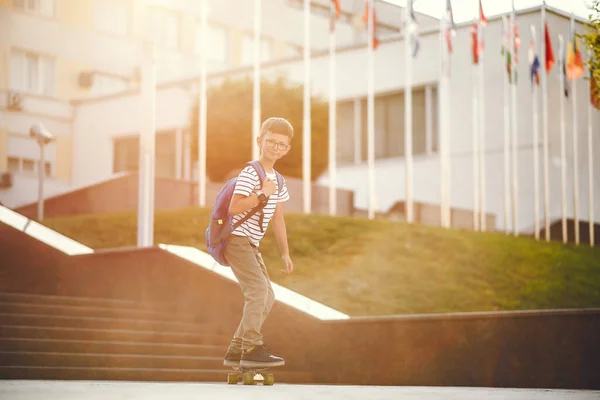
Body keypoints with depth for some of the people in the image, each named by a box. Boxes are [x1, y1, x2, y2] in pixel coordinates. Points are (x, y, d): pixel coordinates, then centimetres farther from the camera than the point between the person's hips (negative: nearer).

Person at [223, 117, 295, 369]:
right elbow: (234, 208, -24)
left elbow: (278, 218, 19)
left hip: (250, 245, 10)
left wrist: (285, 253, 17)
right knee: (258, 288, -21)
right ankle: (252, 350, -21)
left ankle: (235, 352, 13)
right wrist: (263, 194, -23)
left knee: (267, 298, 8)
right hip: (236, 239, -10)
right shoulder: (249, 174, -14)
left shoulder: (277, 181, 14)